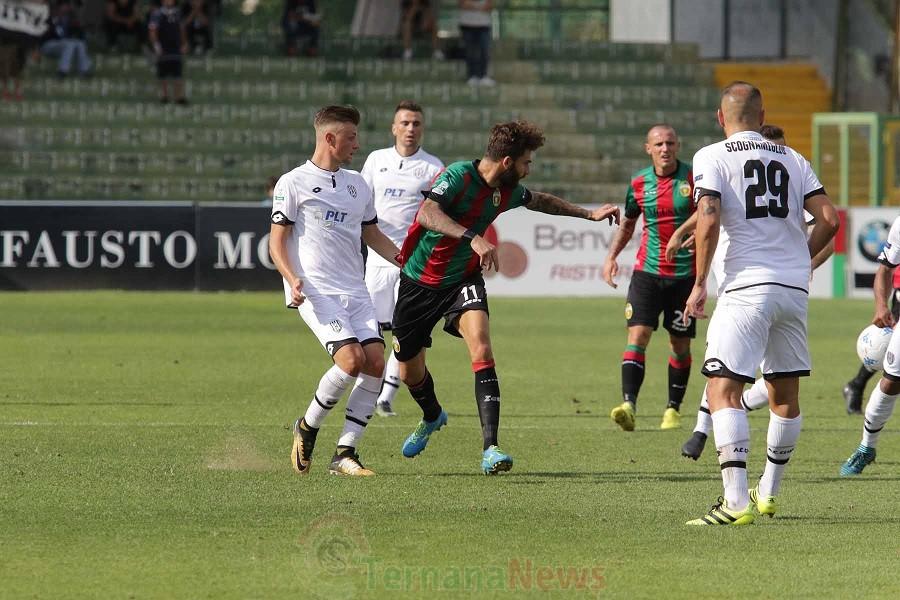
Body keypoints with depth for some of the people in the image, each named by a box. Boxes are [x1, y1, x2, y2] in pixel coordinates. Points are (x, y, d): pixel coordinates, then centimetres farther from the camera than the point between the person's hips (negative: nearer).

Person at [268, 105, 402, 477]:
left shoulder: (357, 184, 19)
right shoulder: (293, 183, 0)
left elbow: (373, 236, 28)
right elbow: (277, 240, -2)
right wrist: (293, 278, -18)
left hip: (355, 292, 6)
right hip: (316, 292, -6)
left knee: (375, 363, -11)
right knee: (352, 359, -23)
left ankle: (345, 454, -3)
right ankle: (307, 428, 1)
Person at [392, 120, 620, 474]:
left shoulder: (508, 191, -2)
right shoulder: (459, 176, -23)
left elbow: (539, 202, 23)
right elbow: (428, 213, -41)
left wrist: (589, 214, 25)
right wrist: (472, 238, -52)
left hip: (462, 282, 3)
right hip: (420, 282, -3)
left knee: (481, 350, -24)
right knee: (410, 372, 11)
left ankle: (490, 449, -29)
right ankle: (432, 416, 47)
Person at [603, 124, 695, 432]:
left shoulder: (694, 178, -5)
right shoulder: (639, 182, 4)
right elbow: (627, 224, 20)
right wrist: (612, 256, 8)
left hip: (685, 274, -1)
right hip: (647, 271, 1)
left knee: (680, 344, 6)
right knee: (638, 334, -14)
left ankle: (673, 408, 21)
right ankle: (628, 404, -23)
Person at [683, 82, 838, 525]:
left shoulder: (712, 157, 0)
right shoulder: (793, 159, 14)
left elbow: (708, 221, -13)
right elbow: (829, 220, 6)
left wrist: (699, 284, -6)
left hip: (746, 288, -5)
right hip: (794, 288, 6)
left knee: (723, 388, -9)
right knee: (784, 392, 17)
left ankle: (736, 501, -22)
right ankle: (767, 494, 30)